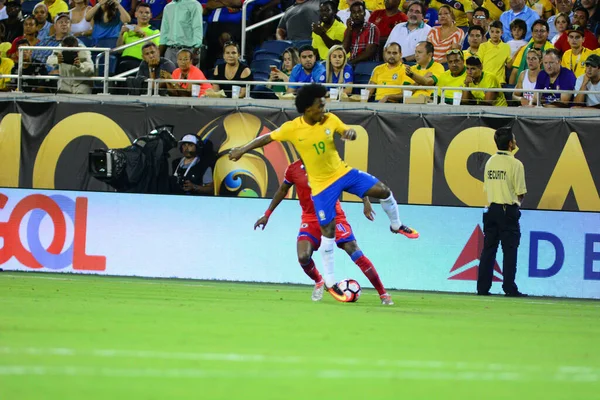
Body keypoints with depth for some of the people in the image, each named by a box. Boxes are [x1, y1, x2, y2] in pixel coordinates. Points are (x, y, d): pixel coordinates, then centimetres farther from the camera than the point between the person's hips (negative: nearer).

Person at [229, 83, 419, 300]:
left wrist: (350, 132, -18)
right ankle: (329, 282, 12)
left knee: (383, 191, -8)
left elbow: (347, 132, 7)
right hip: (322, 184, -3)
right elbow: (267, 138, -2)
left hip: (342, 171, 3)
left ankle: (396, 226, 24)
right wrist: (243, 149, 0)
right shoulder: (292, 128, -15)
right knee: (328, 231, -2)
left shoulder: (330, 120, -7)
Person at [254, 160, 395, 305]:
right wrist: (267, 215, 17)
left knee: (355, 253, -13)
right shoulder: (293, 169, -2)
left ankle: (383, 294, -6)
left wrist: (366, 202, -13)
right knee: (303, 257, -20)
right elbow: (282, 191, 15)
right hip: (310, 219, 2)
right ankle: (318, 282, 15)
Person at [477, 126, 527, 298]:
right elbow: (520, 193, -8)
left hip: (491, 210, 6)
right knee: (510, 251, -2)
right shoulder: (515, 164, -11)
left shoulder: (490, 162, 7)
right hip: (508, 211, -6)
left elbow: (486, 188, 11)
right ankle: (509, 288, -4)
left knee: (488, 250, 7)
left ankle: (483, 288, 6)